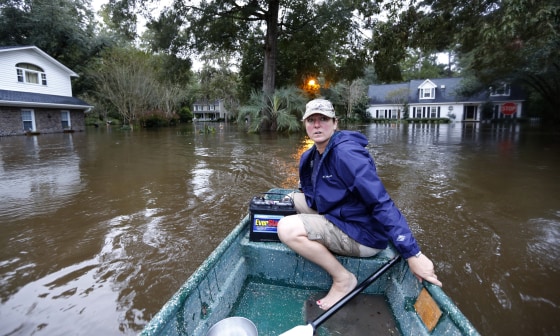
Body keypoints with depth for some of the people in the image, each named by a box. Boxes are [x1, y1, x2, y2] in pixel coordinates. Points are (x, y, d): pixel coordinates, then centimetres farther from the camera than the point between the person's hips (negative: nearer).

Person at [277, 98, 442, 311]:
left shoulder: (345, 152, -24)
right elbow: (313, 197, 16)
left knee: (287, 229, -23)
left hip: (363, 234, -8)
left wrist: (412, 254, -30)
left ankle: (343, 278, -5)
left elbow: (381, 203, -29)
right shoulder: (311, 156, 3)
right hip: (337, 216, 9)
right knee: (293, 199, 13)